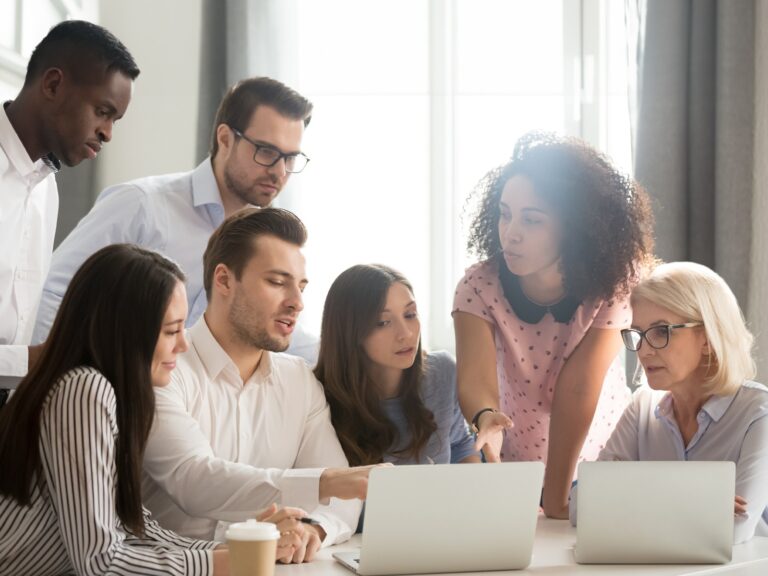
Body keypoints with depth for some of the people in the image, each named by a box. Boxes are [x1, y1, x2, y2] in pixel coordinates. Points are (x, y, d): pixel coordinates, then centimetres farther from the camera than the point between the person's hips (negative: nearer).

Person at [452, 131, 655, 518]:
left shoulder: (610, 287, -17)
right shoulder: (479, 287, -15)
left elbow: (577, 390, -23)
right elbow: (475, 378, -28)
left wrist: (555, 502, -27)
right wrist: (485, 418, -51)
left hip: (596, 469, -1)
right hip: (513, 471, 1)